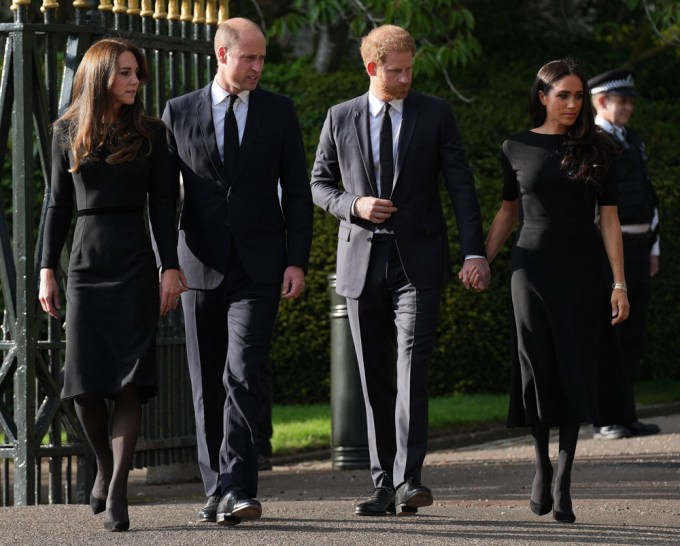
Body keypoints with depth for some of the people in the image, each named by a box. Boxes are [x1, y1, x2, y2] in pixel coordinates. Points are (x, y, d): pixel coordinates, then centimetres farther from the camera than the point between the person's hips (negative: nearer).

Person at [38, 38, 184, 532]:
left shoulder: (151, 133, 5)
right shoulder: (68, 133, 8)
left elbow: (164, 205, 3)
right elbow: (59, 205, 11)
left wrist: (170, 268, -6)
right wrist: (47, 269, 5)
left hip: (134, 263, -1)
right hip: (86, 263, 2)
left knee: (129, 379, -9)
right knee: (85, 381, -2)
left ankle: (117, 491, -11)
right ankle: (105, 466, 23)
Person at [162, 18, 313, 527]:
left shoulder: (279, 112, 5)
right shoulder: (180, 112, 5)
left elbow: (297, 192, 5)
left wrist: (297, 261, -4)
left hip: (258, 269, -2)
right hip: (201, 268, 2)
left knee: (242, 375, -15)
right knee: (207, 386, 7)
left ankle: (237, 489, -19)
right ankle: (217, 490, 15)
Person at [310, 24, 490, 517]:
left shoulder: (435, 115, 2)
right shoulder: (341, 119, 6)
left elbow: (461, 185, -1)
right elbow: (320, 184, 13)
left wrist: (475, 251, -11)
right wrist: (354, 206, -8)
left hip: (418, 262, -2)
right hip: (362, 260, 2)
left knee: (412, 367, -16)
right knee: (375, 380, 5)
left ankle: (408, 480, -22)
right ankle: (383, 485, 11)